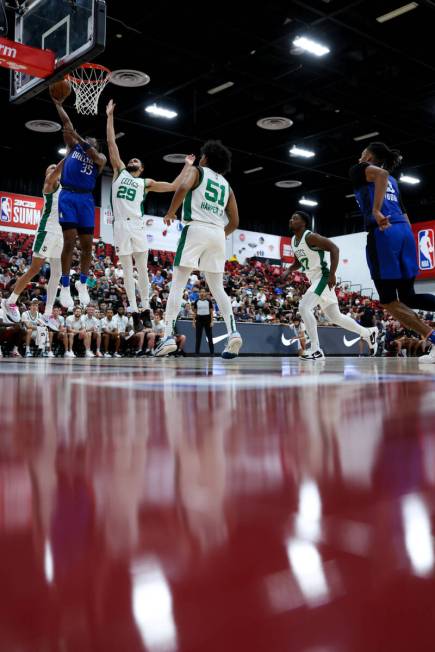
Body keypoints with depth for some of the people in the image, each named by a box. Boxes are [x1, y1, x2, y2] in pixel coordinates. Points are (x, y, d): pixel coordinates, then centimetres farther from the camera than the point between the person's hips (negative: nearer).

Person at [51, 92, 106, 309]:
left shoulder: (101, 158, 13)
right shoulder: (74, 146, 16)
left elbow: (95, 157, -10)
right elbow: (66, 122, 12)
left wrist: (79, 137, -19)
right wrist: (58, 103, 16)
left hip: (86, 199, 2)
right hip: (68, 196, -2)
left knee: (87, 244, 2)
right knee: (69, 241, -10)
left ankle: (82, 283, 18)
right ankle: (65, 286, -5)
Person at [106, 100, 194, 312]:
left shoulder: (146, 183, 15)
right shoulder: (120, 171, 16)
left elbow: (173, 186, 13)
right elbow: (111, 143, 14)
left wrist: (186, 167, 12)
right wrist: (110, 116, 12)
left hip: (137, 225, 0)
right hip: (120, 225, 0)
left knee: (142, 268, 2)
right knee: (127, 270, 2)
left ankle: (145, 304, 11)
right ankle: (133, 306, 5)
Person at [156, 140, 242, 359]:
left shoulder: (197, 171, 11)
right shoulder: (226, 185, 25)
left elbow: (183, 187, -12)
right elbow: (234, 222, 20)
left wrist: (170, 212, 0)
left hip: (196, 229, -4)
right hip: (218, 234, 5)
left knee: (177, 284, -4)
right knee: (217, 288, 10)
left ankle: (168, 336, -12)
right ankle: (233, 333, -7)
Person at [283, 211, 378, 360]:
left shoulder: (310, 236, -17)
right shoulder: (293, 241, 10)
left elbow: (334, 249, -21)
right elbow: (298, 263, 25)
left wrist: (332, 274, -25)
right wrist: (288, 271, 4)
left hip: (323, 278, -10)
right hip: (315, 280, 10)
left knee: (304, 307, -22)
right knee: (335, 316, 15)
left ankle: (316, 350, -18)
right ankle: (368, 333, 32)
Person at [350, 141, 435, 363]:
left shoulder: (358, 169, 9)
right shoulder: (392, 181, 29)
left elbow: (381, 173, -14)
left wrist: (376, 211, -19)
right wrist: (408, 243, 23)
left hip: (382, 233, -7)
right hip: (405, 231, 7)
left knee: (388, 301, -1)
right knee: (407, 297, 10)